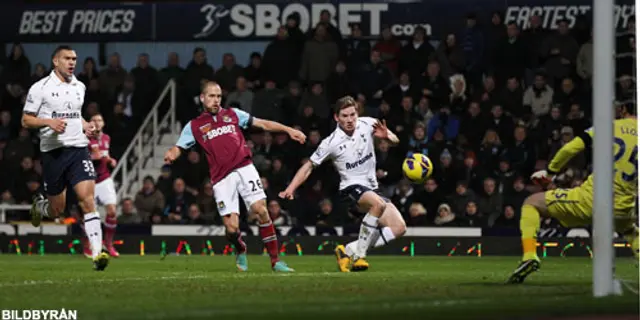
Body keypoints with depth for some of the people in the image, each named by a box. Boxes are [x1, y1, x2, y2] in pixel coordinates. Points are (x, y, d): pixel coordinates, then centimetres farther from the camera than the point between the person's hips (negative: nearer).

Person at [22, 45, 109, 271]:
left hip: (78, 149, 3)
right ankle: (39, 206, 44)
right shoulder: (41, 88, -3)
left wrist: (84, 125, 10)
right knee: (57, 210, 5)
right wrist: (49, 121, -18)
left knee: (87, 199, -16)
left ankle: (97, 253, -22)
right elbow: (26, 120, -2)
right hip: (53, 151, -3)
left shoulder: (79, 87, 13)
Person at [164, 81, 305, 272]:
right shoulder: (194, 126, 14)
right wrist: (171, 154, -17)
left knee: (260, 210, -16)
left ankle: (275, 261, -8)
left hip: (244, 169, 1)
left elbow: (262, 124, 15)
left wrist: (288, 130, 6)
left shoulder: (232, 114, 16)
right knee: (231, 227, -10)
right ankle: (241, 252, 25)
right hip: (221, 178, -1)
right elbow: (178, 148, 7)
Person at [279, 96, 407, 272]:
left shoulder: (367, 124, -3)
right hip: (351, 187, -6)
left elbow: (395, 140, 9)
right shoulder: (331, 143, -12)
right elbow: (309, 166, -3)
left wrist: (386, 135, -15)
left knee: (399, 227, -10)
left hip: (372, 188, 6)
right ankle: (359, 253, -29)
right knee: (378, 203, -38)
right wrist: (290, 189, -13)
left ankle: (349, 251, -8)